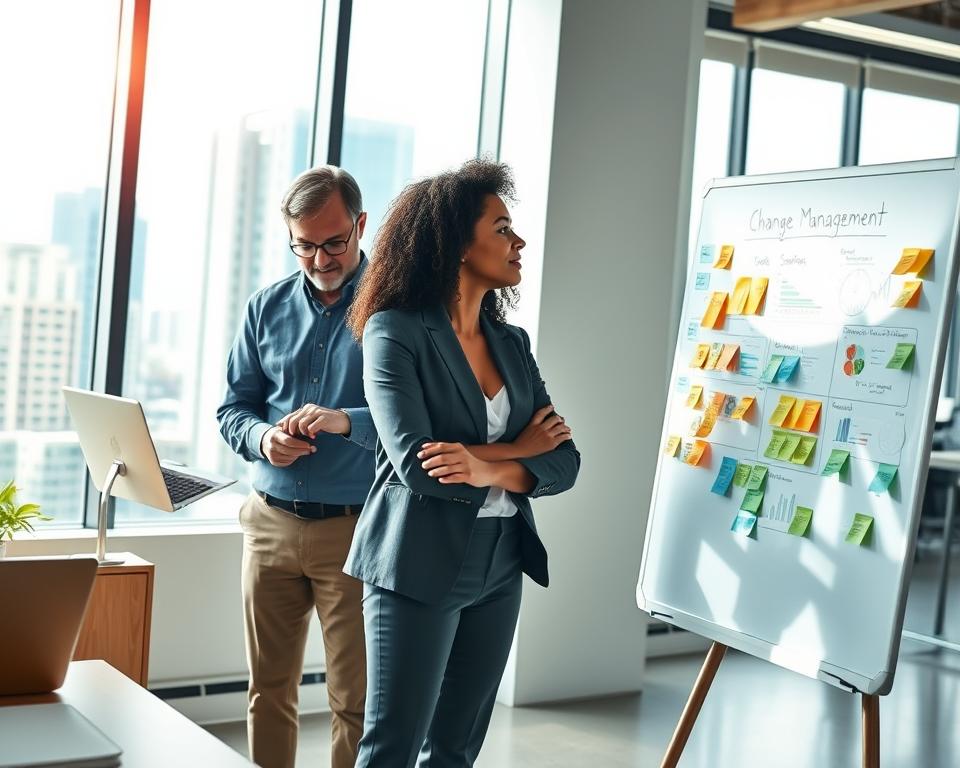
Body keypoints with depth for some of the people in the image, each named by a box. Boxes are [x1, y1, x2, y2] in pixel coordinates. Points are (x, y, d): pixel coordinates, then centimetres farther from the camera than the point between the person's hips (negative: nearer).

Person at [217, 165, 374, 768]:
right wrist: (261, 437, -10)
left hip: (355, 530, -4)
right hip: (271, 521, 4)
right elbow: (234, 406, 12)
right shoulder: (269, 306, 9)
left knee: (356, 700, 3)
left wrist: (347, 421, -26)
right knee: (269, 689, 12)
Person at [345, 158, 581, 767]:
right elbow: (413, 461, -21)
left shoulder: (512, 343, 9)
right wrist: (518, 451, -9)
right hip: (419, 566, -6)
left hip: (499, 568, 6)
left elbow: (564, 461, 1)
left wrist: (488, 469, -19)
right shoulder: (395, 330, -9)